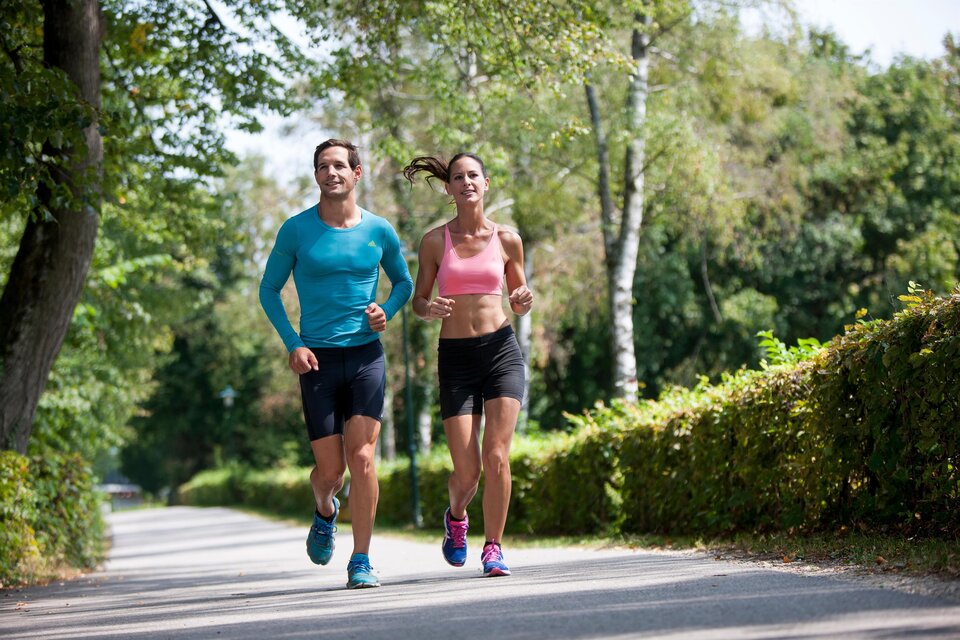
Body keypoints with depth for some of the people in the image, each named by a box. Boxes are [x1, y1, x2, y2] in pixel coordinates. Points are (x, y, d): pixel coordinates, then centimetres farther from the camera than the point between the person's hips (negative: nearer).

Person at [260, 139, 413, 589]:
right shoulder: (296, 230, -1)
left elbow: (403, 282, 20)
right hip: (317, 361, 0)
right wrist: (292, 343, -5)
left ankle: (361, 561, -2)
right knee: (330, 470, 2)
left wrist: (387, 311, -1)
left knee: (362, 459, -11)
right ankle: (326, 511, 39)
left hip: (367, 355, 0)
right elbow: (269, 290, 7)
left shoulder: (379, 231, 4)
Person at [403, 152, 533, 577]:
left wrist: (524, 302, -9)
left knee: (496, 456, -13)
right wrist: (432, 309, -15)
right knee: (466, 471, -3)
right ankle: (456, 517, 31)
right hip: (455, 356, 0)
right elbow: (418, 301, 8)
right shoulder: (435, 241, 2)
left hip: (501, 350, 0)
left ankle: (493, 548, 0)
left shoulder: (507, 240, 5)